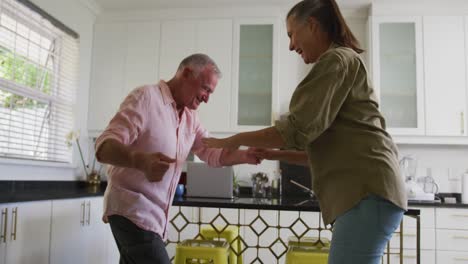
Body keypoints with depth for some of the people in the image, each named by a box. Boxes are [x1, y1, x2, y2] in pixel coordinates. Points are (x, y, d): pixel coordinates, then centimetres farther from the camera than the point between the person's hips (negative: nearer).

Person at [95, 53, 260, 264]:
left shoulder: (190, 117, 12)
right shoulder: (146, 97, -13)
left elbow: (213, 153, 10)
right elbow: (104, 146, -21)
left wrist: (245, 156, -9)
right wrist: (141, 160, -41)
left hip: (155, 215, 8)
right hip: (132, 210, -8)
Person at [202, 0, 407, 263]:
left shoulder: (336, 59, -3)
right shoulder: (346, 63, 27)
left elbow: (299, 129, -13)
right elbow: (327, 150, 24)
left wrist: (230, 141, -4)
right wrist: (274, 154, 18)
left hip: (366, 191, -10)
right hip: (362, 191, 10)